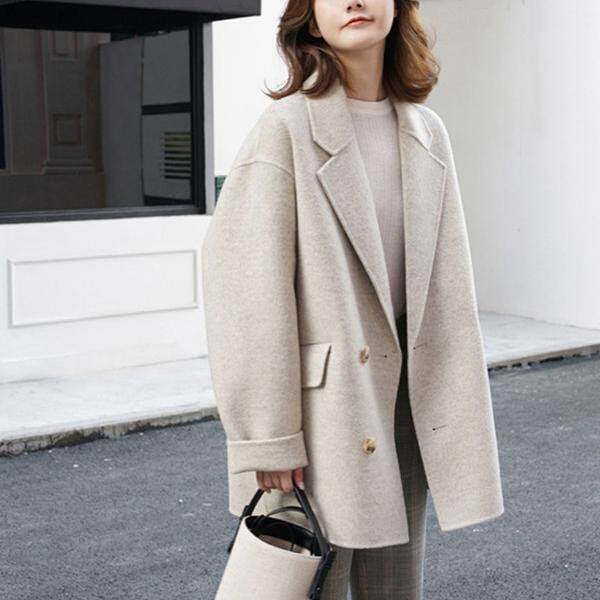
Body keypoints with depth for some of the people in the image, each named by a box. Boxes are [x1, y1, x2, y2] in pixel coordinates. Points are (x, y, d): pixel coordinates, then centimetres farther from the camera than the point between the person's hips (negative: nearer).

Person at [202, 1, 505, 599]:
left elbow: (446, 289, 9)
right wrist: (267, 439, -15)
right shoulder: (287, 128, -11)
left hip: (404, 404, 6)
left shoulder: (426, 133, 7)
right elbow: (248, 290, -14)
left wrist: (458, 422, 6)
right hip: (321, 407, -5)